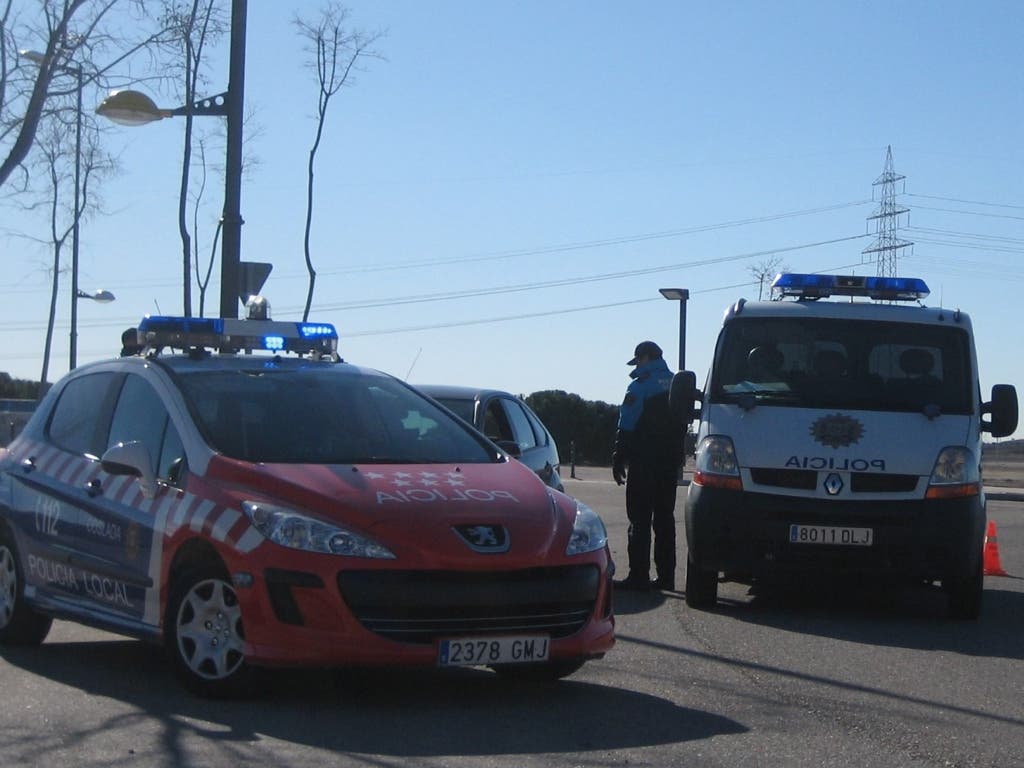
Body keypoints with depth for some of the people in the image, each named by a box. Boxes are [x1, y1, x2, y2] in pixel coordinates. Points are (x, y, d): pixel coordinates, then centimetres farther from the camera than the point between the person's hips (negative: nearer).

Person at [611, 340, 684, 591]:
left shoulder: (639, 387, -10)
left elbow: (626, 428, -11)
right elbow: (682, 424, 14)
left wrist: (618, 461, -5)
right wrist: (677, 456, 18)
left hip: (644, 464, -7)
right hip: (670, 463, 7)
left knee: (640, 520, -5)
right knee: (664, 519, 10)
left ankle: (639, 575, -9)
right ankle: (666, 575, 10)